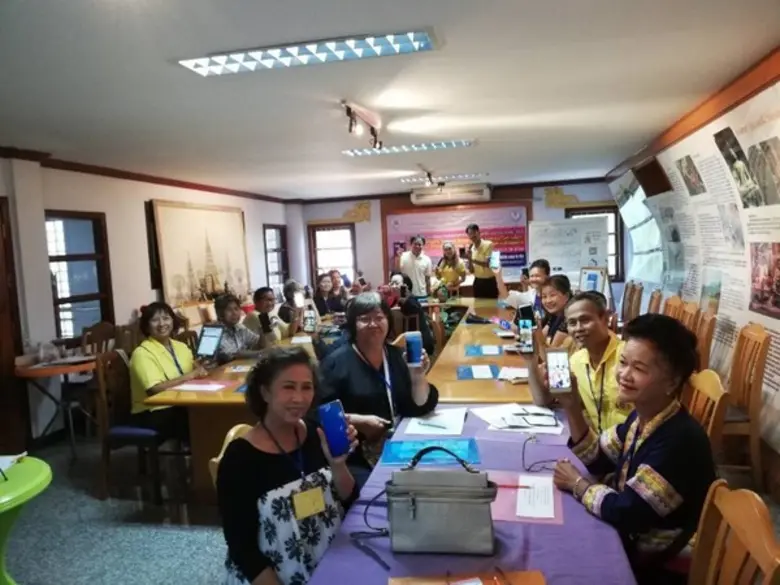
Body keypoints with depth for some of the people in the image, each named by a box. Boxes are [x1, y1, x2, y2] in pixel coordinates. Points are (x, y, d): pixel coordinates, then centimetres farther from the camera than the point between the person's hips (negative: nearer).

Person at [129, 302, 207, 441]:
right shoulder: (142, 353, -11)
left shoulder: (180, 346, 12)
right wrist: (189, 376, -17)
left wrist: (199, 369, -15)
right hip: (152, 413, -6)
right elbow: (155, 389, -22)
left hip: (179, 405, 6)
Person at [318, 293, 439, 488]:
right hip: (356, 458, -4)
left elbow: (420, 407, 4)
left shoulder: (397, 356, 9)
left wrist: (418, 376, -12)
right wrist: (358, 421, -18)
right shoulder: (337, 362, -5)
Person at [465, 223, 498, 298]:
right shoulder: (471, 249, 6)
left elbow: (488, 264, -16)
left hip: (490, 281, -5)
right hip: (478, 282, 5)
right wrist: (469, 259, -12)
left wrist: (473, 260, -20)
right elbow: (471, 271, 4)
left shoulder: (488, 245, -9)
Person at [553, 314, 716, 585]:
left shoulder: (679, 441, -30)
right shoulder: (642, 416, -3)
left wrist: (577, 484, -13)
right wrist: (571, 406, -9)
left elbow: (625, 513, -29)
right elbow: (597, 458, 4)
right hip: (625, 531, 7)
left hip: (645, 557, -7)